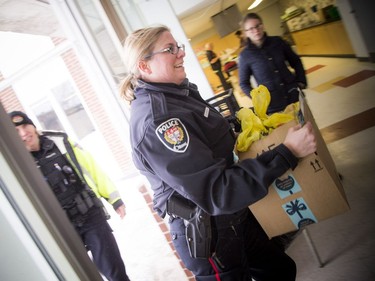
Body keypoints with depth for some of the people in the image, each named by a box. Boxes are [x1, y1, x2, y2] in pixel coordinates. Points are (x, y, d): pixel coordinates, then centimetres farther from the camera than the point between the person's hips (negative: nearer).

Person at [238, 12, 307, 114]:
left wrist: (301, 82, 2)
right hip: (273, 104, -3)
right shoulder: (245, 55, -7)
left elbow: (295, 61, 14)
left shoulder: (277, 41, 1)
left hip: (294, 95, 3)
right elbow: (244, 84, 1)